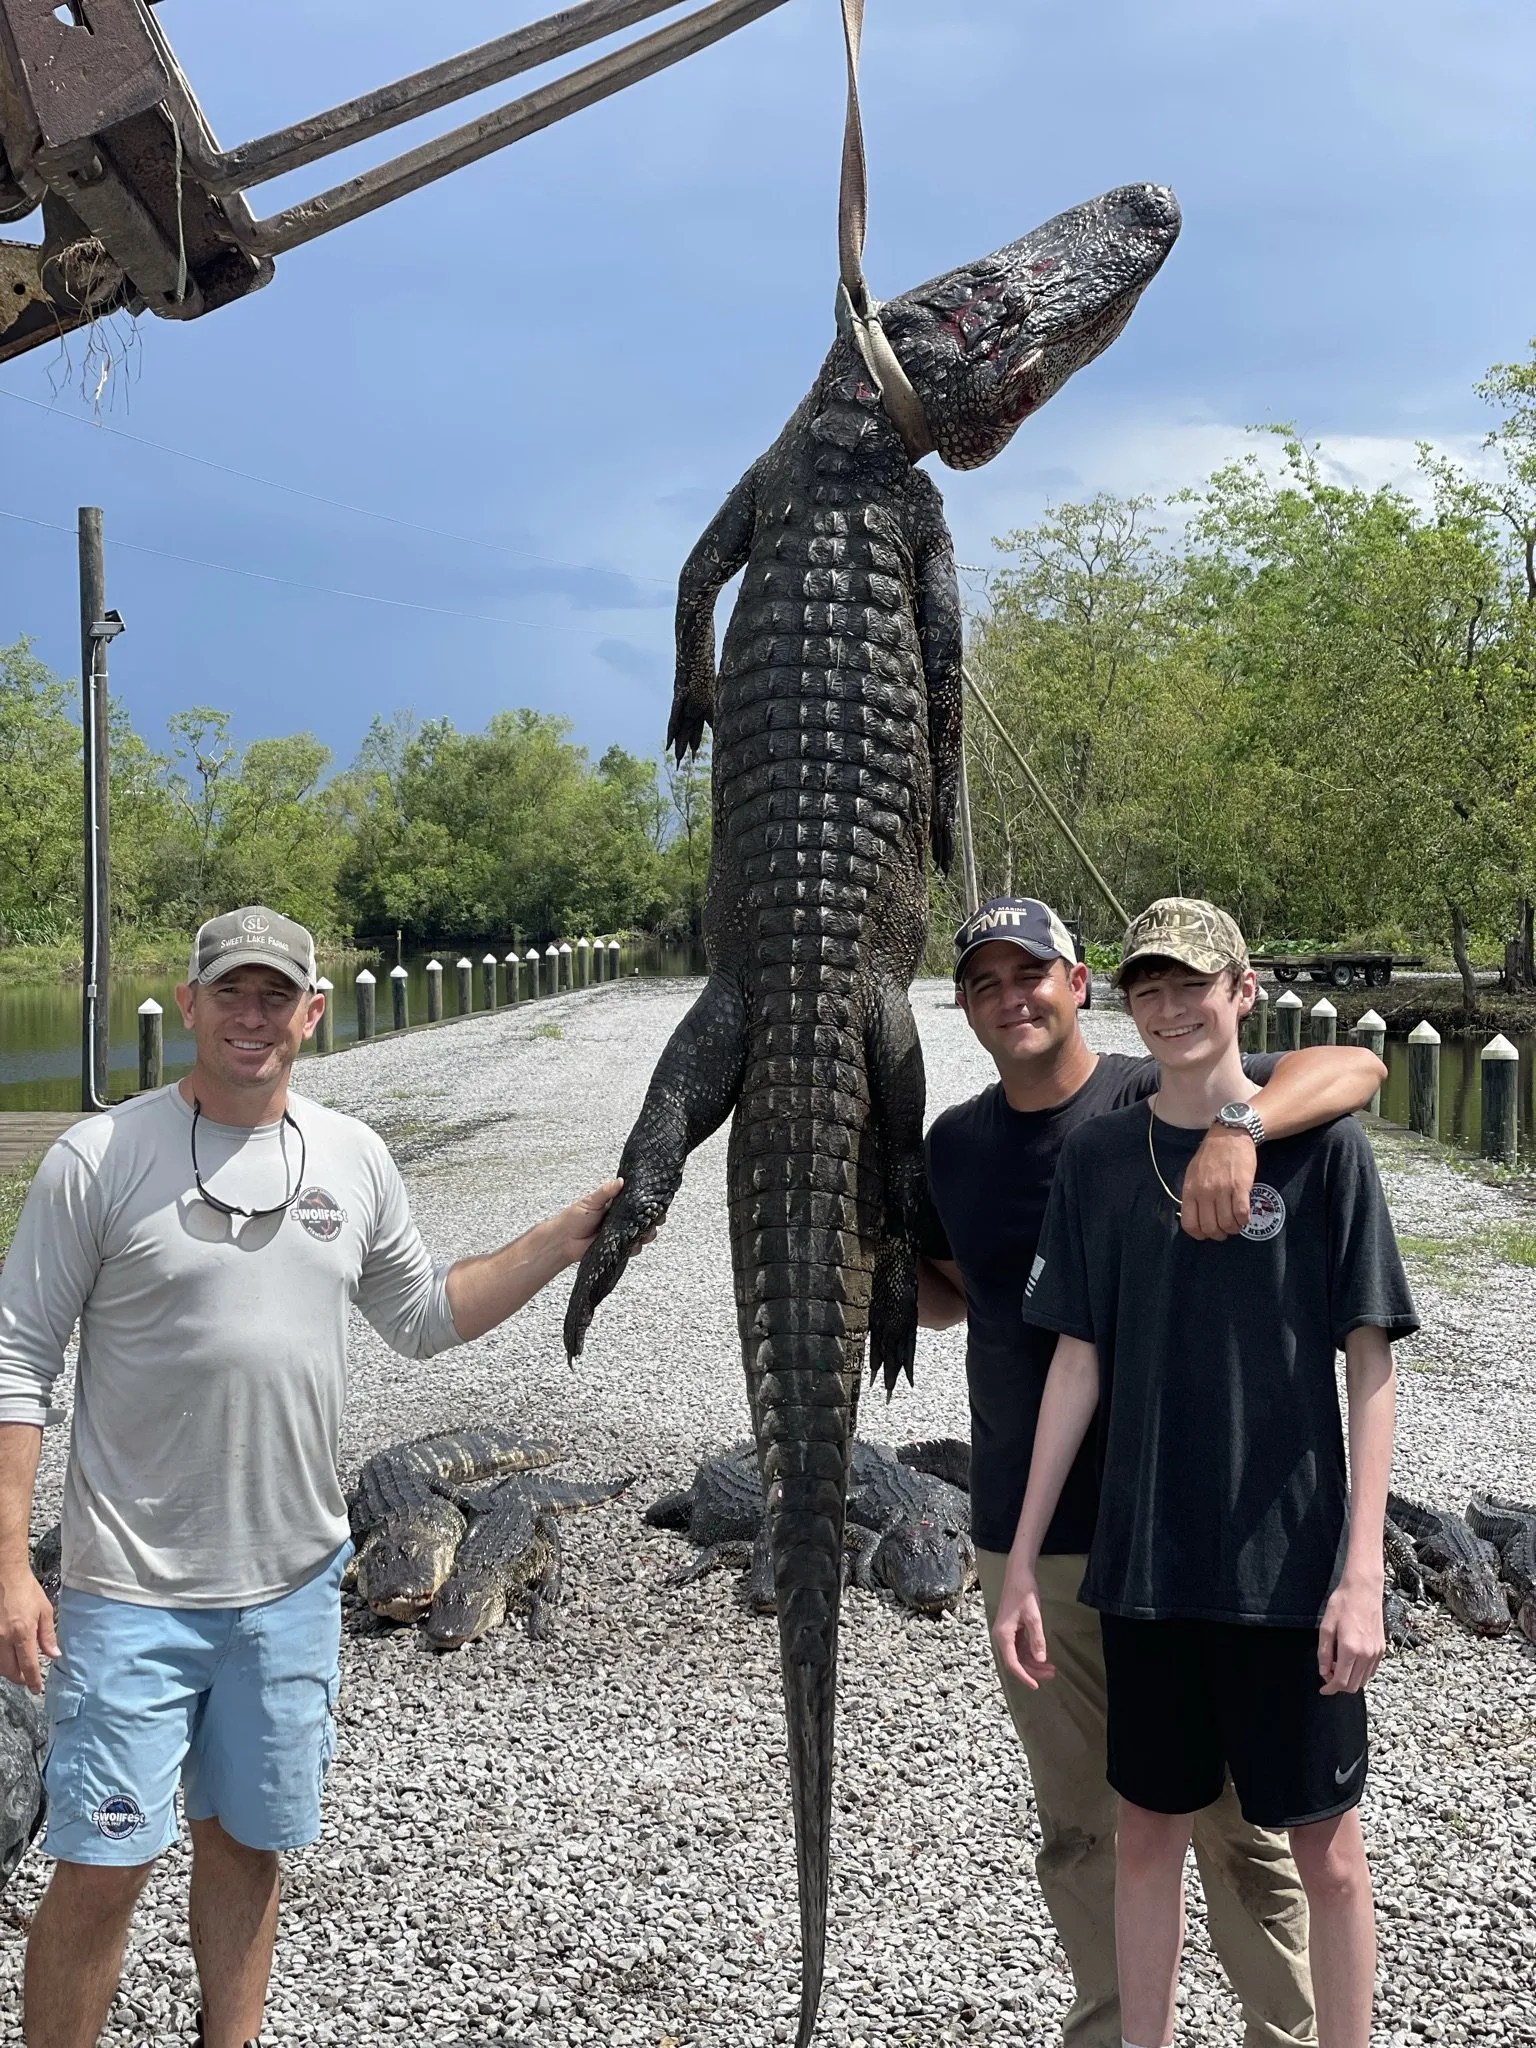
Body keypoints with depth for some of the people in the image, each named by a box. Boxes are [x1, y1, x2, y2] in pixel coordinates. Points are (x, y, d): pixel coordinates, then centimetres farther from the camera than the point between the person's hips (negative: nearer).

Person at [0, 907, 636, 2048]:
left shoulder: (355, 1160, 4)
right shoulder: (102, 1158, -9)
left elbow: (425, 1317, 16)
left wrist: (562, 1242, 5)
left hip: (293, 1582, 4)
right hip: (132, 1589, -4)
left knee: (247, 1844, 17)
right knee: (102, 1867, -1)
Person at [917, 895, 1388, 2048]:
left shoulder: (1159, 1099, -8)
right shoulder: (955, 1145, 6)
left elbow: (1355, 1068, -20)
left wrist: (1236, 1128, -38)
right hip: (1027, 1536, 4)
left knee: (1232, 1820, 8)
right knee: (1079, 1829, 16)